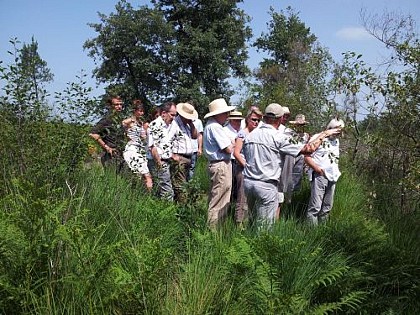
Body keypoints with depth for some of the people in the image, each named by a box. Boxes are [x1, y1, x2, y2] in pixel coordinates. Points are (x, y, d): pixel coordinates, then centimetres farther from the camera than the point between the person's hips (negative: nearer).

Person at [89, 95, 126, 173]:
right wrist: (106, 147, -18)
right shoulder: (107, 119, -11)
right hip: (111, 156, -9)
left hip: (119, 155, 9)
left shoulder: (118, 118, 15)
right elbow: (92, 133, -22)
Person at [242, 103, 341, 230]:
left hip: (247, 181, 7)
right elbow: (308, 149, -9)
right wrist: (324, 134, 4)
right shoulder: (279, 137, -12)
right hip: (266, 185, -6)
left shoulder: (250, 135, 7)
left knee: (253, 220, 20)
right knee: (264, 226, 3)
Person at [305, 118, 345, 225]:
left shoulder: (336, 141, 18)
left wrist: (337, 172, 10)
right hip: (319, 176, -7)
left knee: (327, 207, 9)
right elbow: (307, 157, -8)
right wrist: (318, 169, -17)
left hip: (332, 177, 7)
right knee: (315, 206, -11)